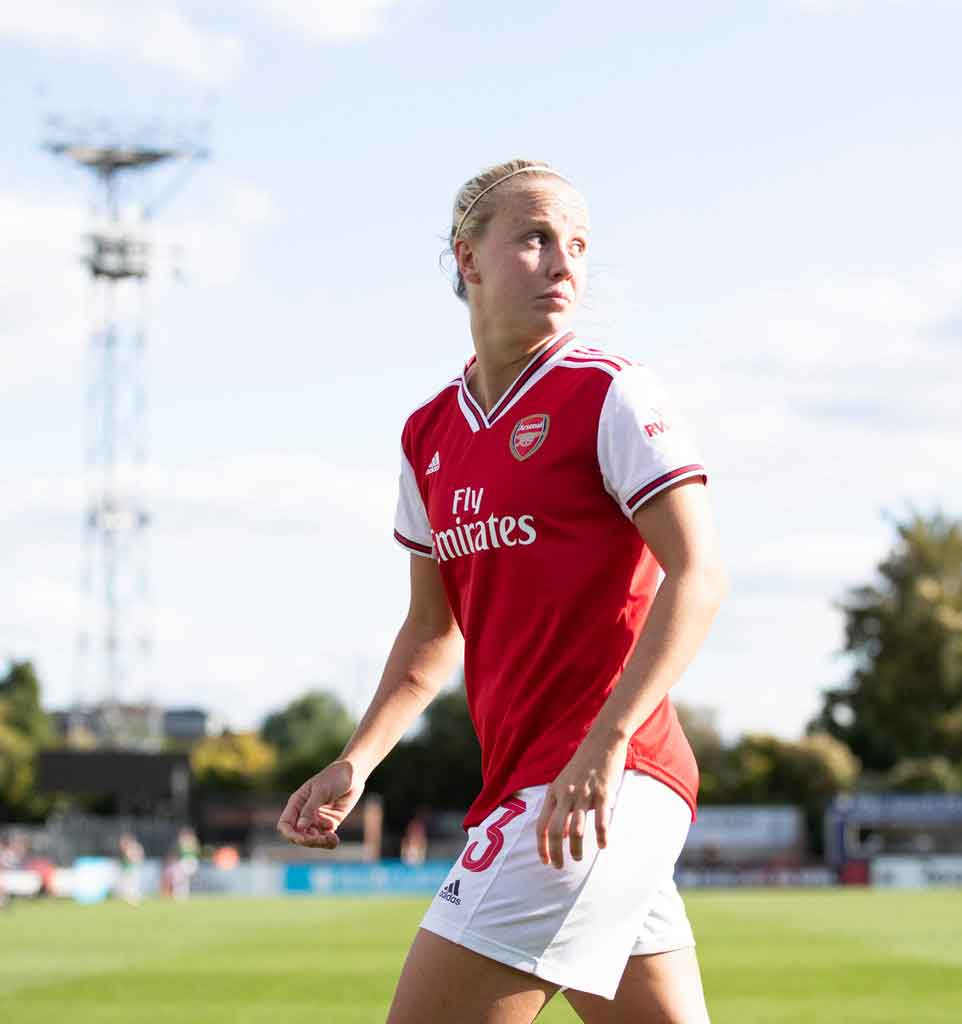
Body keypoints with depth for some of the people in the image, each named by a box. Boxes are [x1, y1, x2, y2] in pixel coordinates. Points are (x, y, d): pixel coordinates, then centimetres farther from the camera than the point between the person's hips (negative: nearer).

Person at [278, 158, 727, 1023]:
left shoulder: (610, 394, -5)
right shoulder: (428, 436, 16)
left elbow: (698, 576, -13)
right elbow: (434, 629, 24)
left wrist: (604, 744, -23)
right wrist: (354, 765, 11)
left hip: (604, 783, -7)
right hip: (524, 781, 7)